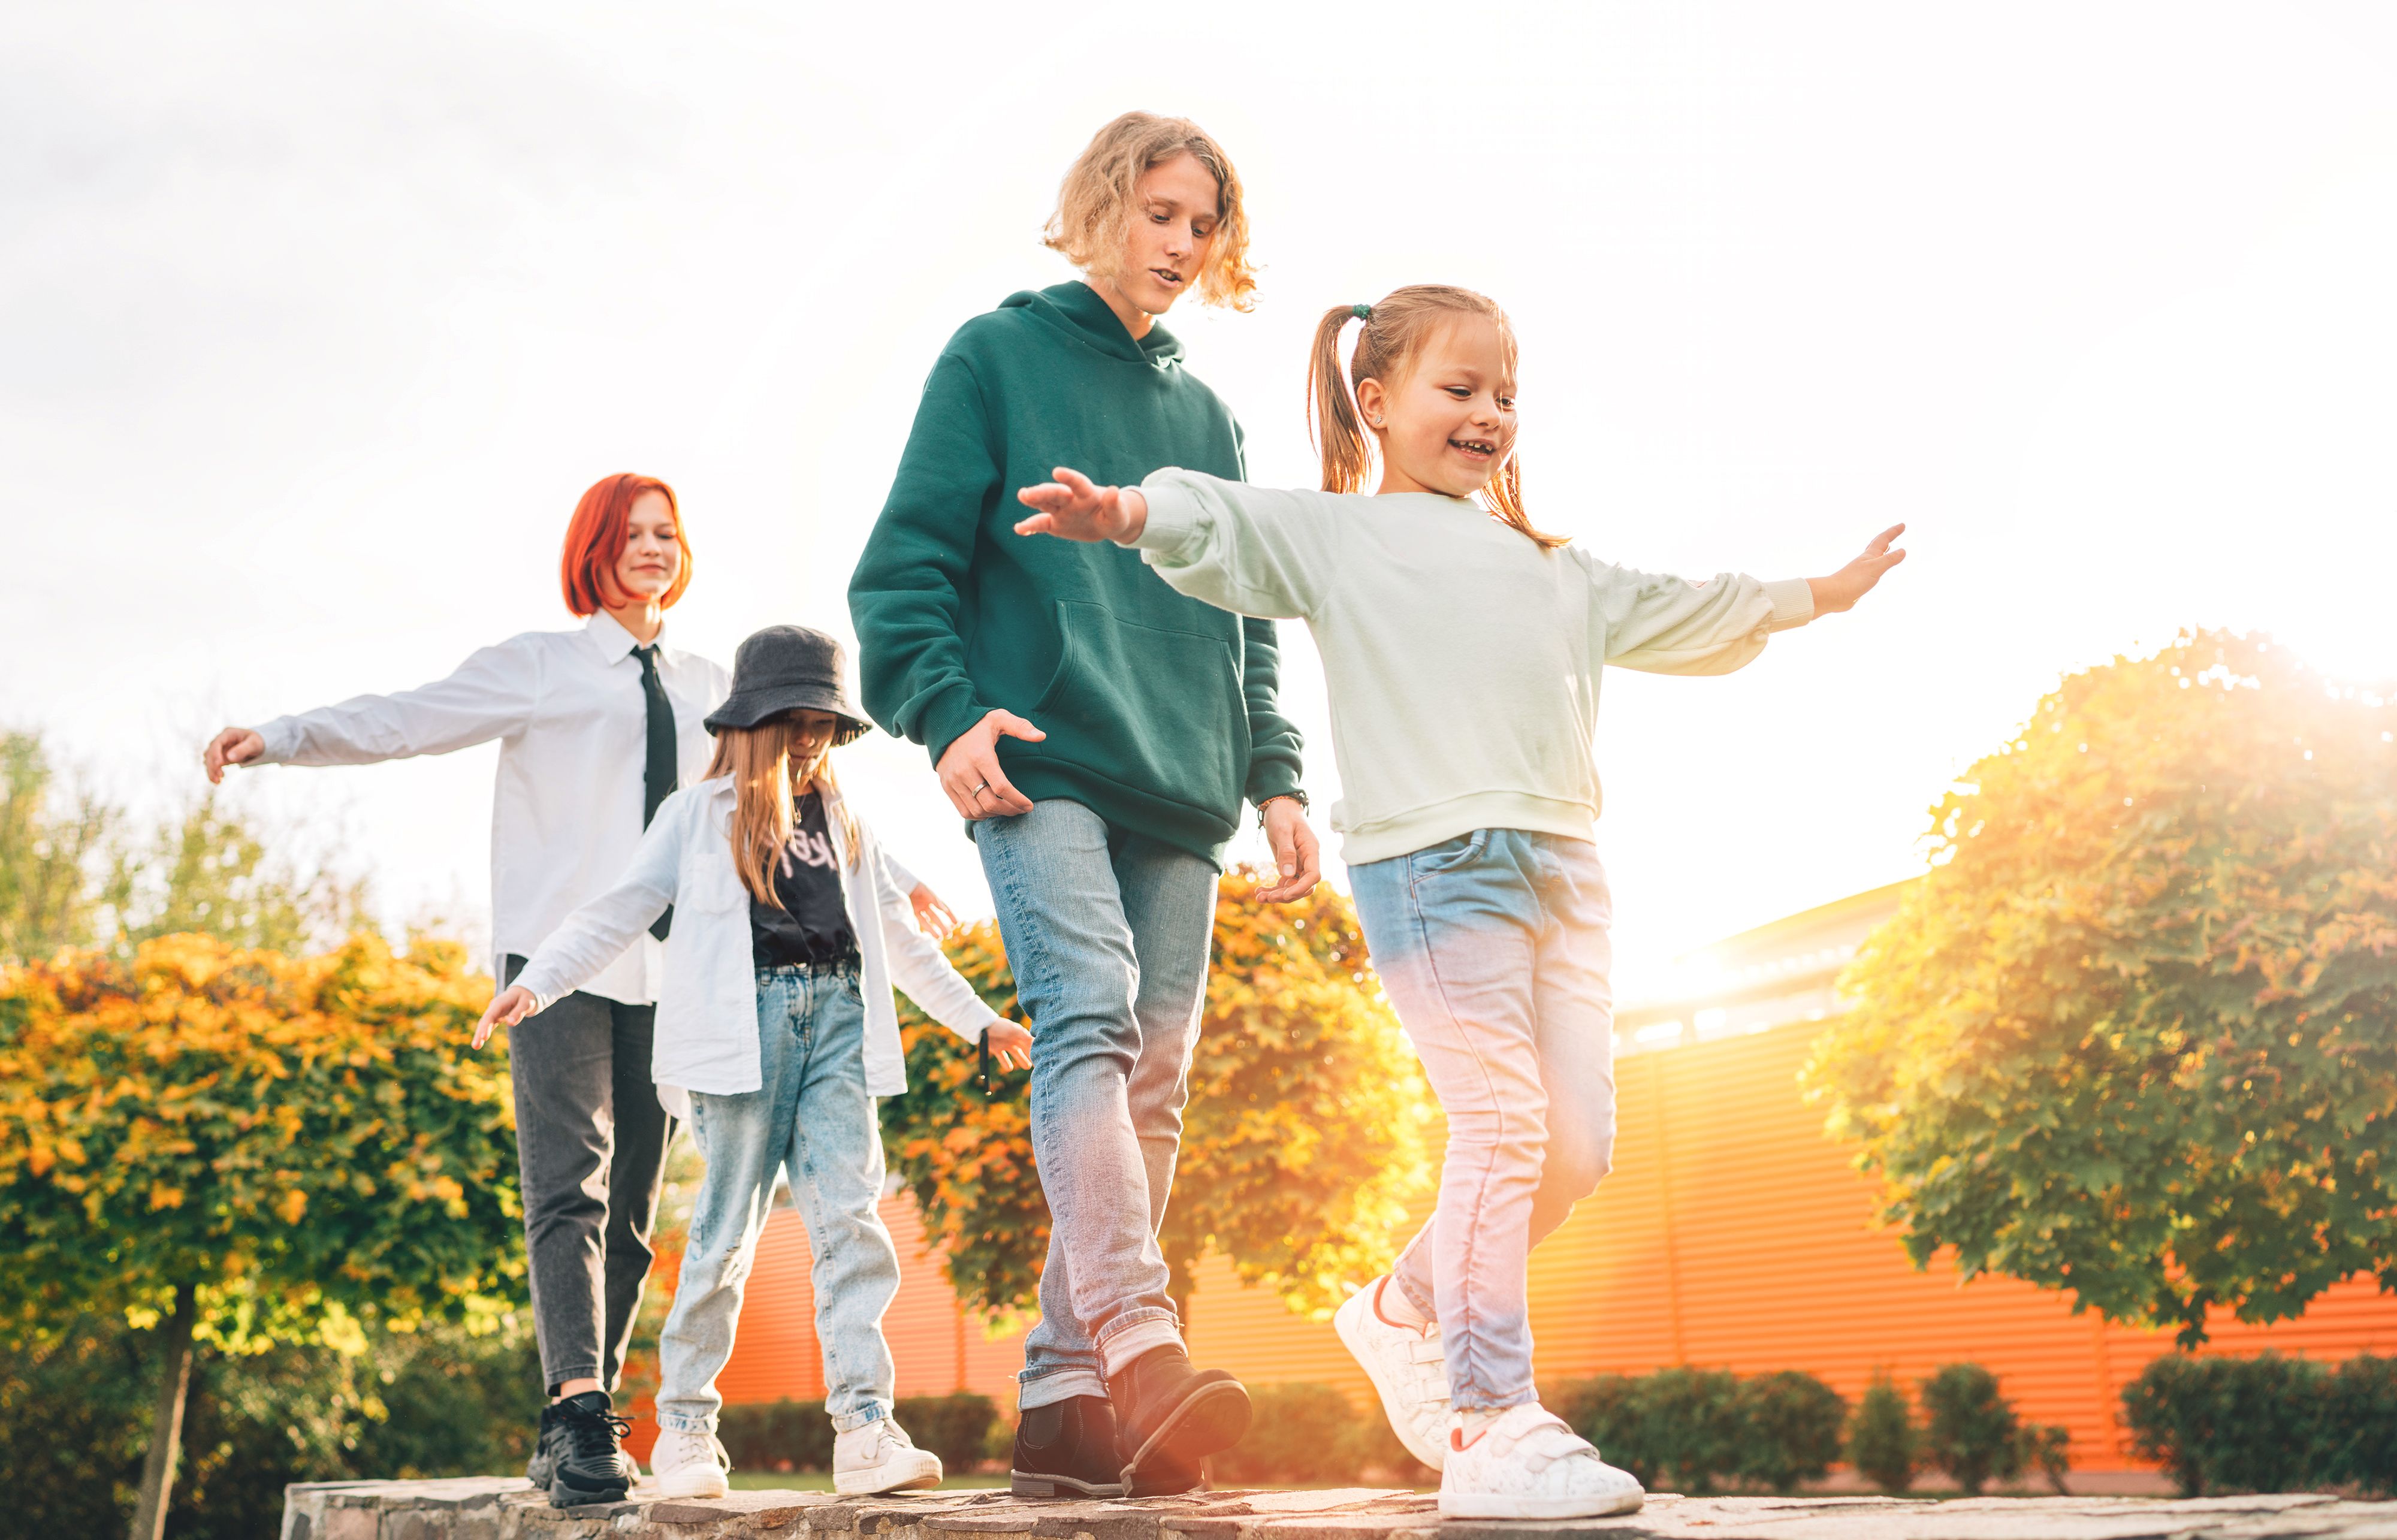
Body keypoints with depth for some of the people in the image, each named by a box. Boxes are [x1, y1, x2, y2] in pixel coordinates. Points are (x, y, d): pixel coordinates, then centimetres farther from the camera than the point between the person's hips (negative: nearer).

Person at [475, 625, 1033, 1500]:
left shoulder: (843, 822, 23)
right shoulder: (700, 814, 11)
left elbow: (899, 934, 28)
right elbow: (624, 908, 6)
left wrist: (979, 1018, 28)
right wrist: (537, 982, -7)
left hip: (838, 1016, 3)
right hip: (747, 1018, -3)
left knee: (849, 1215, -8)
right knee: (727, 1229, -3)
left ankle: (865, 1428, -12)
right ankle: (684, 1426, 9)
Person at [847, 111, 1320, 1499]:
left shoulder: (1210, 418, 24)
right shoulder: (999, 355, 10)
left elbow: (1245, 621, 23)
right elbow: (906, 562, 2)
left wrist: (1276, 778, 11)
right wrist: (945, 709, -13)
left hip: (1179, 794, 6)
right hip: (1041, 765, -5)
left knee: (1151, 1083, -1)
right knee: (1088, 1018, -25)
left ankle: (1065, 1398, 3)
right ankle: (1140, 1343, -36)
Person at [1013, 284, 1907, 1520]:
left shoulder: (1550, 568, 30)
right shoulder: (1337, 534, 10)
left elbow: (1672, 614, 42)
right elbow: (1228, 526, -7)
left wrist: (1820, 594, 50)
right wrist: (1129, 514, -29)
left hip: (1560, 864, 7)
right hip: (1436, 857, -7)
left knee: (1577, 1147, 4)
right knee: (1502, 1127, -13)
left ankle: (1404, 1312, 25)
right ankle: (1491, 1432, -6)